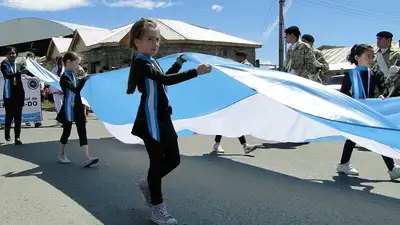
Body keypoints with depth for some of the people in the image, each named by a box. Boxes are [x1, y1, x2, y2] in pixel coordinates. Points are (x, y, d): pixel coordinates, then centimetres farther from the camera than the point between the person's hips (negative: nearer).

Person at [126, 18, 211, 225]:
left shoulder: (152, 61, 13)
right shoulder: (141, 63, -16)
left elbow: (162, 79, 30)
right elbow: (165, 80, -30)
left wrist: (178, 64, 22)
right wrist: (196, 71, -32)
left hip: (163, 118, 9)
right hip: (151, 120, -9)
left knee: (174, 159, 14)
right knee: (157, 161, -1)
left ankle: (147, 184, 36)